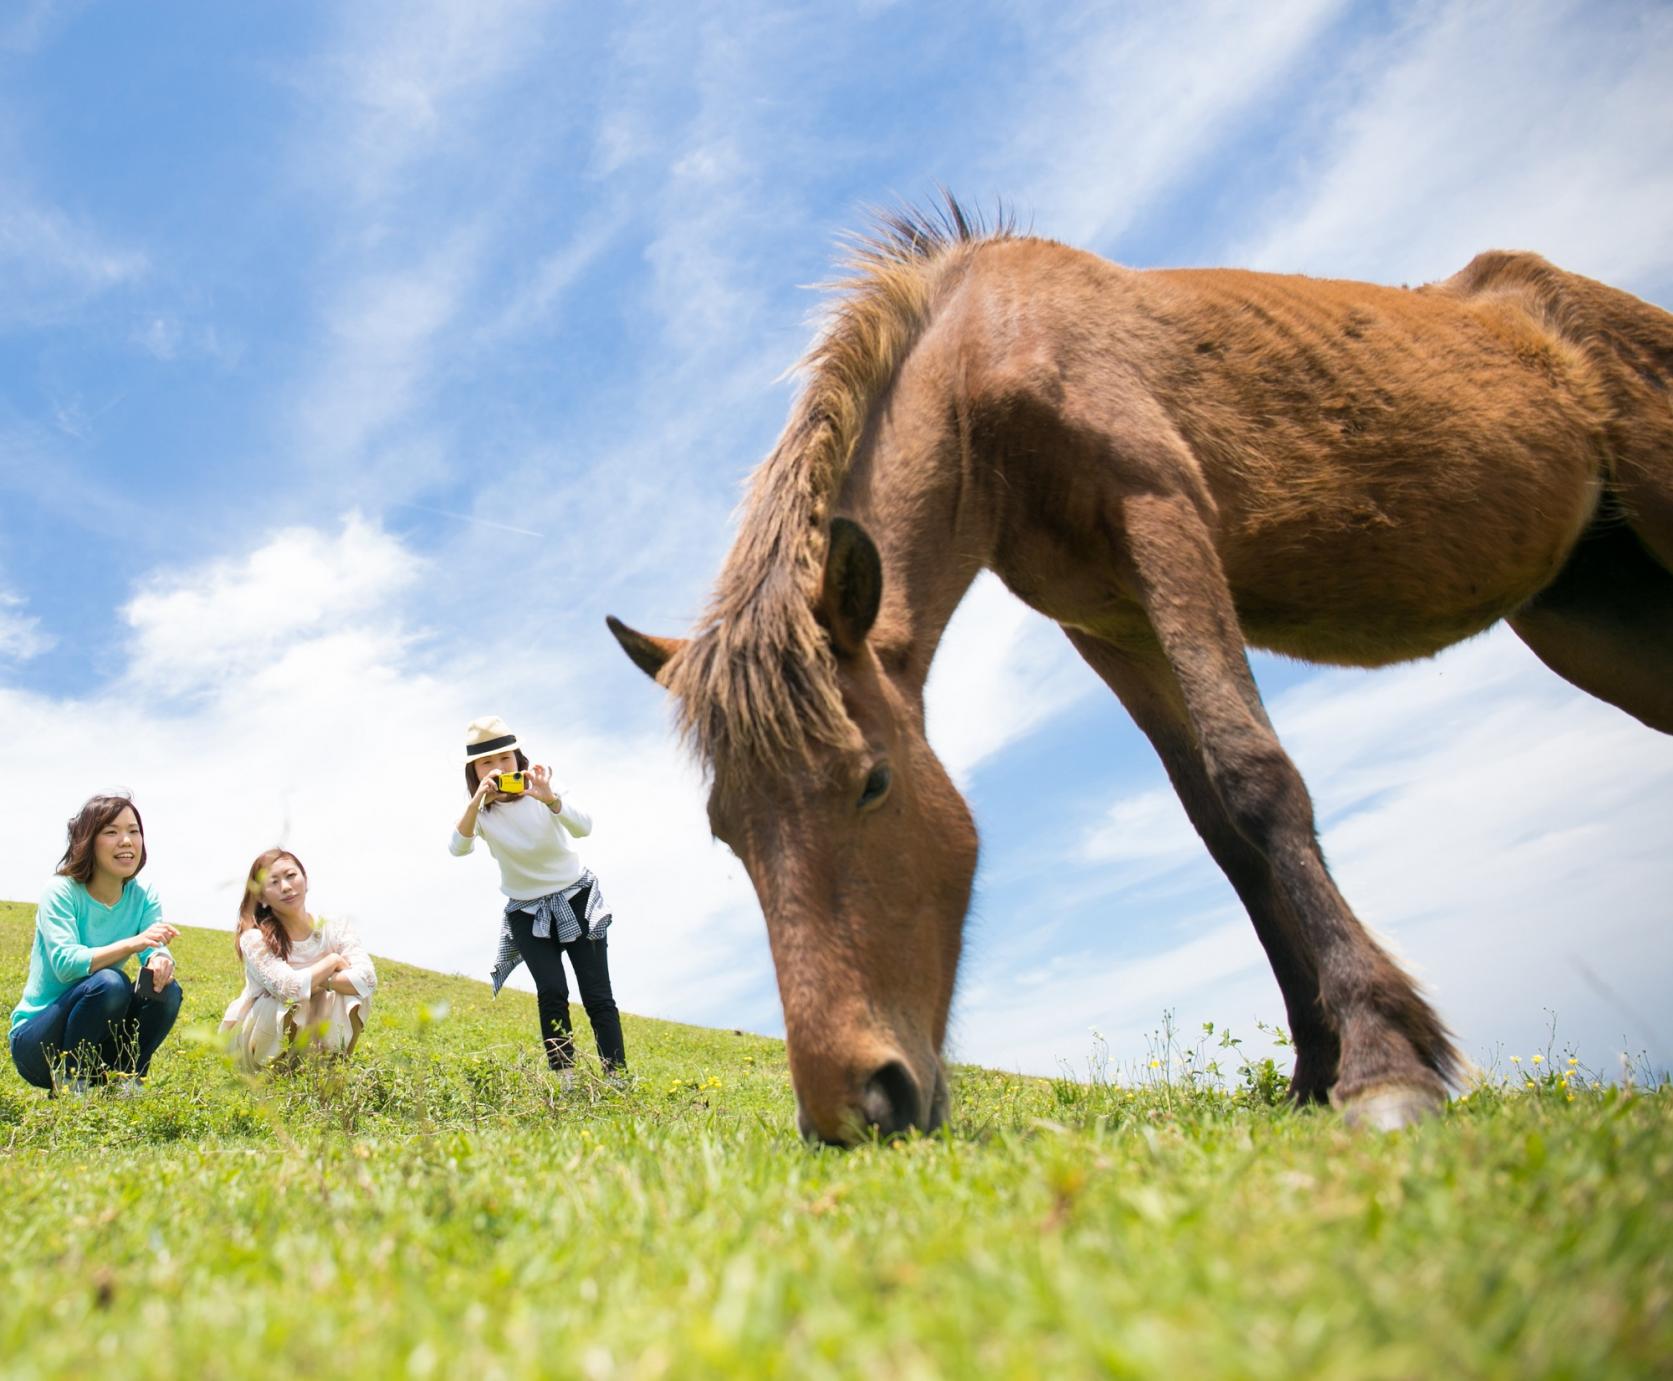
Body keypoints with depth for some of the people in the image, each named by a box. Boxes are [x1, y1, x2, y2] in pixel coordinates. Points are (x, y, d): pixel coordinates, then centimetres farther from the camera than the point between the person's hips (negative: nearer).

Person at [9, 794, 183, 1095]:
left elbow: (156, 948, -15)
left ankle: (126, 1079, -5)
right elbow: (65, 963, -29)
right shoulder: (61, 891, -15)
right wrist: (133, 943, -43)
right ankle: (70, 1083, -15)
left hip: (97, 1045, 5)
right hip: (36, 1042, -4)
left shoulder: (143, 897, 0)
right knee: (109, 983, -31)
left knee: (165, 988, -20)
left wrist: (160, 960, -40)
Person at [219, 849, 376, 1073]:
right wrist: (332, 961, -21)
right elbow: (289, 988, -35)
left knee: (353, 993, -21)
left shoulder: (335, 930, -10)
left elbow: (367, 979, -26)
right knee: (290, 1001, -33)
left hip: (304, 1037, 3)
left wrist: (316, 981, -30)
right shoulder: (255, 937, -20)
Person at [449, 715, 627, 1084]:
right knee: (551, 992, -18)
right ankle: (565, 1077, -8)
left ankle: (617, 1076, -2)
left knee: (597, 995, -6)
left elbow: (584, 828, -29)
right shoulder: (480, 811, -9)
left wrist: (550, 799, -46)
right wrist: (477, 802, -42)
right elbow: (458, 848, -29)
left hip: (577, 898, -1)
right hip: (527, 911, 1)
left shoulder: (540, 791, -12)